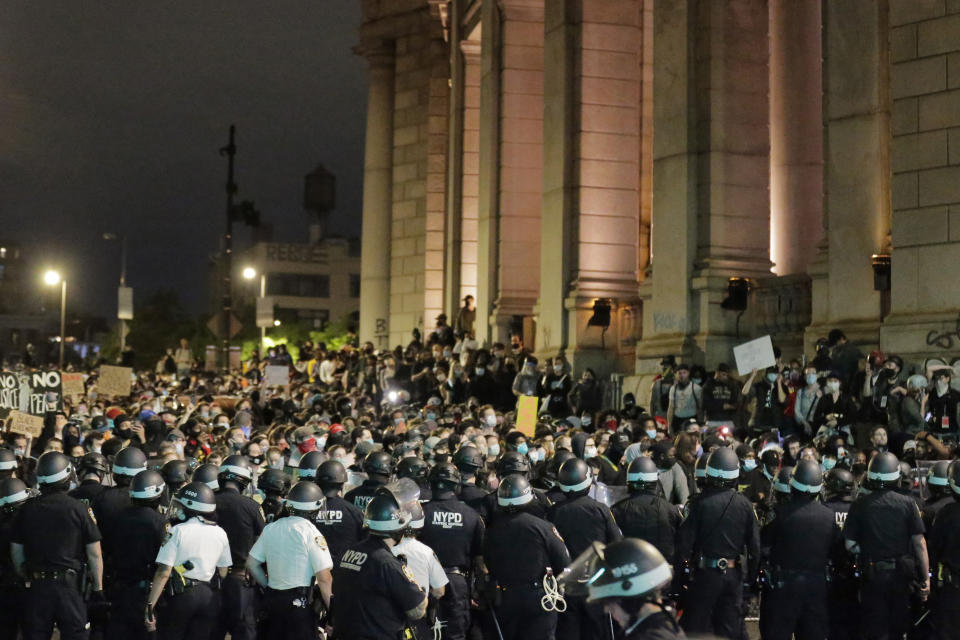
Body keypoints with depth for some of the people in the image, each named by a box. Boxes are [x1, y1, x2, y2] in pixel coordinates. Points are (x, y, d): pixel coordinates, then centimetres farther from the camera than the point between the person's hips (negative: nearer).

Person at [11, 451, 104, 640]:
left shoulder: (26, 510, 1)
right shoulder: (79, 509, -8)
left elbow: (16, 552, 8)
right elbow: (94, 554, -5)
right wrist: (98, 588, 5)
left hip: (36, 588, 3)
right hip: (69, 586, -3)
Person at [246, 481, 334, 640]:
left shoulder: (270, 528, 5)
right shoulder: (311, 533, -12)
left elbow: (251, 564, 11)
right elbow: (324, 578, -15)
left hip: (272, 600, 6)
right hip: (300, 603, -6)